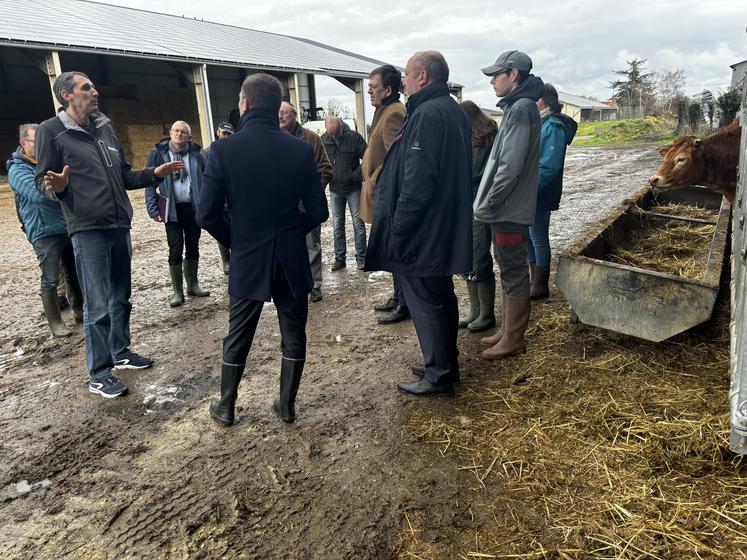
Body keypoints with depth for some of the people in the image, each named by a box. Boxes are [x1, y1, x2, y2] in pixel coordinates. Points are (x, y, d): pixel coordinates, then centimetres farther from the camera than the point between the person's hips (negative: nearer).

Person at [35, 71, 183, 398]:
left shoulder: (105, 128, 15)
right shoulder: (51, 131, -3)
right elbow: (42, 180, -5)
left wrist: (155, 173, 9)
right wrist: (56, 186, -26)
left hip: (120, 226, 7)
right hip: (88, 231, -6)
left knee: (121, 297, 15)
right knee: (97, 306, -4)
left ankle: (120, 352, 31)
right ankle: (98, 375, 7)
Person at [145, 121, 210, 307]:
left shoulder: (195, 154, 4)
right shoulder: (158, 154, -2)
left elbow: (205, 180, 7)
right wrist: (153, 209, -8)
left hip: (194, 208, 2)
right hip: (173, 209, -2)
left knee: (193, 248, 11)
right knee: (176, 251, 0)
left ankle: (193, 285, 25)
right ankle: (177, 291, 9)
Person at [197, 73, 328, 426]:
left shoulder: (224, 150, -9)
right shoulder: (301, 149, -5)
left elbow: (207, 215, -9)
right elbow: (318, 211, -4)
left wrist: (235, 241, 7)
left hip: (247, 260, 0)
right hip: (292, 259, 1)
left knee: (237, 338, 15)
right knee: (293, 336, 14)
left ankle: (226, 408, 29)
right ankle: (287, 405, 25)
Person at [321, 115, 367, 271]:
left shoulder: (354, 137, -9)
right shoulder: (323, 141, 0)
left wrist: (358, 175, -14)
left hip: (353, 188, -3)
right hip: (335, 189, 3)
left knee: (358, 223, 0)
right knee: (337, 225, 8)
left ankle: (361, 258, 8)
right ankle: (339, 258, 17)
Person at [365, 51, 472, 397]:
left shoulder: (427, 115, -18)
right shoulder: (453, 111, 14)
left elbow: (417, 182, -25)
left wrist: (397, 230, -18)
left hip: (422, 232, -10)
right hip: (446, 229, 10)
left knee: (425, 303, 1)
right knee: (441, 297, 18)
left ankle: (438, 375, 12)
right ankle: (445, 363, 32)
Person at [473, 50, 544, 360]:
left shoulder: (521, 109, -15)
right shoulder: (516, 107, 15)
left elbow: (511, 165, -22)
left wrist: (491, 201, -15)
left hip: (509, 209, -10)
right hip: (506, 207, 10)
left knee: (513, 272, -1)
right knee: (509, 270, 16)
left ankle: (513, 339, 9)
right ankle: (509, 330, 28)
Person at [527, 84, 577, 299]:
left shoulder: (553, 126, -14)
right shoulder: (539, 123, 11)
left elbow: (549, 166, -20)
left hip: (539, 195, -8)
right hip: (531, 193, 8)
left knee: (539, 239, 1)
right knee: (530, 237, 15)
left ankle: (540, 286, 14)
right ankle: (535, 281, 27)